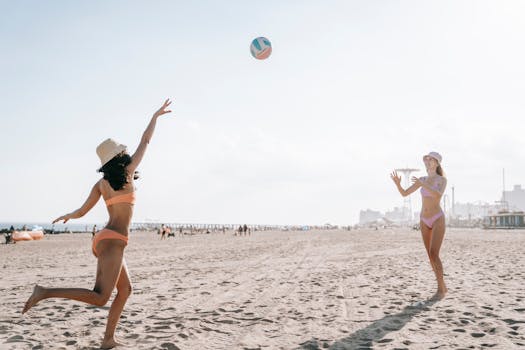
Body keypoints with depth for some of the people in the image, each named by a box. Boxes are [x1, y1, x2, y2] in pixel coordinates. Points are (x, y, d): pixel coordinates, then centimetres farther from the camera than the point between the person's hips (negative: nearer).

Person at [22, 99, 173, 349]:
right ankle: (45, 292, -19)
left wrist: (67, 216, 33)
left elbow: (81, 212, 11)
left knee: (125, 290, 17)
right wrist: (156, 115, 15)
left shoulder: (101, 183, 9)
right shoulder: (127, 172, -5)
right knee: (100, 297, -13)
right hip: (113, 241, -9)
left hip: (103, 239, 9)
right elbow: (145, 142, 4)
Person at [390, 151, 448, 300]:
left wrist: (424, 184, -33)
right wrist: (397, 182, -16)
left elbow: (438, 196, -27)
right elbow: (404, 193, 3)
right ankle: (442, 287, 21)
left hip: (437, 220, -5)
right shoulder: (422, 179, 10)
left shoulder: (443, 179, -6)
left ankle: (440, 289, -5)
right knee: (432, 256, 6)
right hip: (425, 221, 5)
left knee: (434, 255, -17)